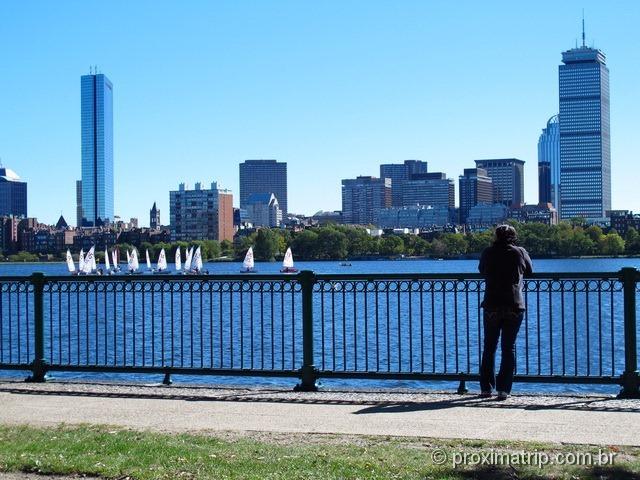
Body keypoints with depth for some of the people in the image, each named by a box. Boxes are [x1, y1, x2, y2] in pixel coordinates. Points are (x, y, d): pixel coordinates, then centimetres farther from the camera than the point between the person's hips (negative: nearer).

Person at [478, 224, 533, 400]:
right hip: (515, 307, -1)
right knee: (508, 348, 4)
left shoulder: (487, 253, 2)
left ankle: (486, 387, 13)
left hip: (491, 306, 1)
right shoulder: (520, 252, 0)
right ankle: (503, 389, 0)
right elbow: (529, 271, 15)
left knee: (489, 347, 12)